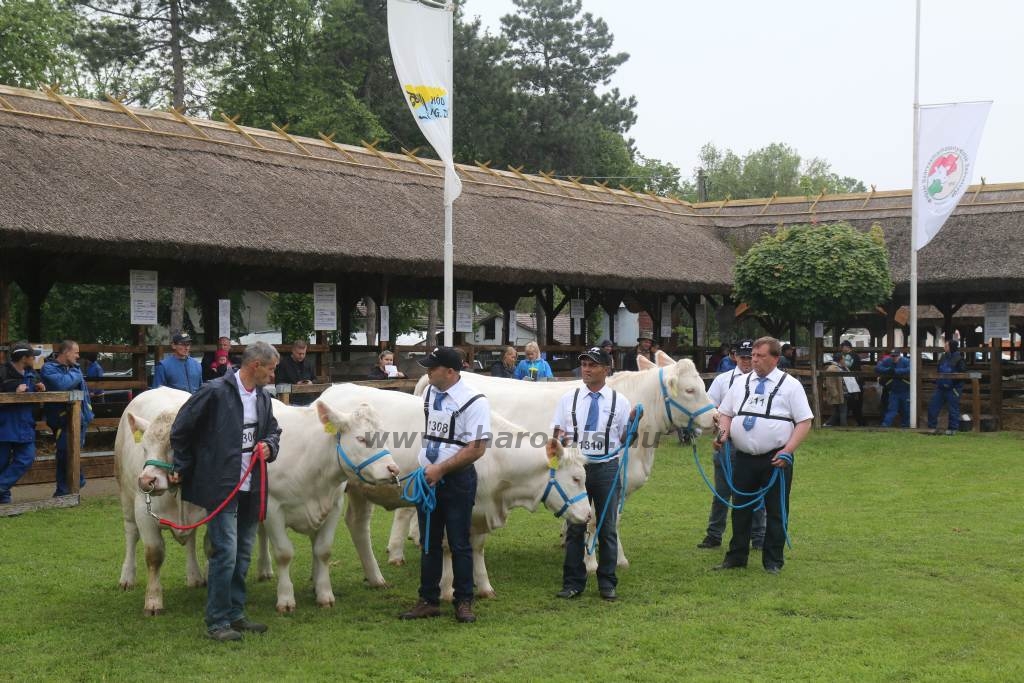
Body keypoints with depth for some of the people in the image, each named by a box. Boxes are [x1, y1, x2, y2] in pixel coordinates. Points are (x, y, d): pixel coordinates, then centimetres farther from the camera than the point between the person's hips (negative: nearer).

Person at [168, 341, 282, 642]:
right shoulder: (215, 392, -11)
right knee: (225, 553, -10)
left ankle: (235, 615, 23)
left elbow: (273, 431, 26)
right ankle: (217, 622, -1)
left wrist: (269, 445, 3)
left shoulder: (263, 398, 11)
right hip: (220, 486, -8)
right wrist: (182, 468, 4)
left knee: (243, 554, 12)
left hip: (250, 489, 8)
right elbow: (180, 430, -4)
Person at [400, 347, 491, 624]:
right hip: (427, 477, 6)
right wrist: (427, 470, 11)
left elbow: (477, 448, -17)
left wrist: (441, 469, -16)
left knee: (459, 544, 3)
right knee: (429, 543, 11)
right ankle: (428, 601, 20)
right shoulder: (428, 394, 6)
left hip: (457, 479, -6)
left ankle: (464, 602, 14)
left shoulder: (474, 402, -14)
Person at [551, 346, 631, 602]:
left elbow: (625, 438, 5)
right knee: (575, 527, 4)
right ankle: (573, 583, 11)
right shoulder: (569, 398, 8)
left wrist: (633, 424, -14)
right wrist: (562, 439, -12)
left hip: (607, 468, -1)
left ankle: (607, 583, 14)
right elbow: (557, 432, 10)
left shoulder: (619, 401, 4)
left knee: (608, 527, 5)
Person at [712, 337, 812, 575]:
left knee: (776, 511, 4)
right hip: (743, 457, 3)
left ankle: (773, 561, 14)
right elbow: (726, 413, 17)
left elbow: (804, 421, -4)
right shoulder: (741, 384, 11)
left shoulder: (790, 385, -1)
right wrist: (723, 432, -6)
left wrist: (787, 452, -14)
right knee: (740, 509, 9)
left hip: (776, 459, -3)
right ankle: (736, 556, 20)